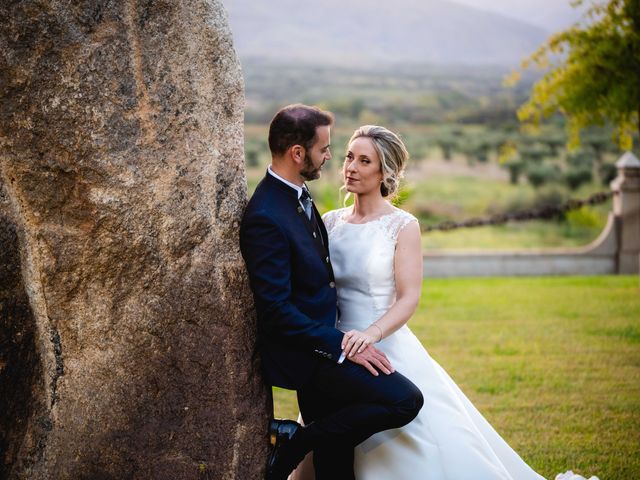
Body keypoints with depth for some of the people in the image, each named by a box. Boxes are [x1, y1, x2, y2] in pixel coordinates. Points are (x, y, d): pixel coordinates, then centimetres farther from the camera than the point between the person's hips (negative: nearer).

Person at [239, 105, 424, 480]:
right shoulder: (266, 218, -22)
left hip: (320, 346, 10)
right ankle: (293, 442, -7)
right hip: (303, 354, -10)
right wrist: (341, 346, -21)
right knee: (405, 400, -17)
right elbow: (276, 310, -23)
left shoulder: (298, 195, 9)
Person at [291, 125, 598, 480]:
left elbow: (409, 298, -13)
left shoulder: (402, 226, -7)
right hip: (335, 355, 5)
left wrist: (371, 334, -29)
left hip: (388, 352, -5)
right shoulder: (329, 222, 6)